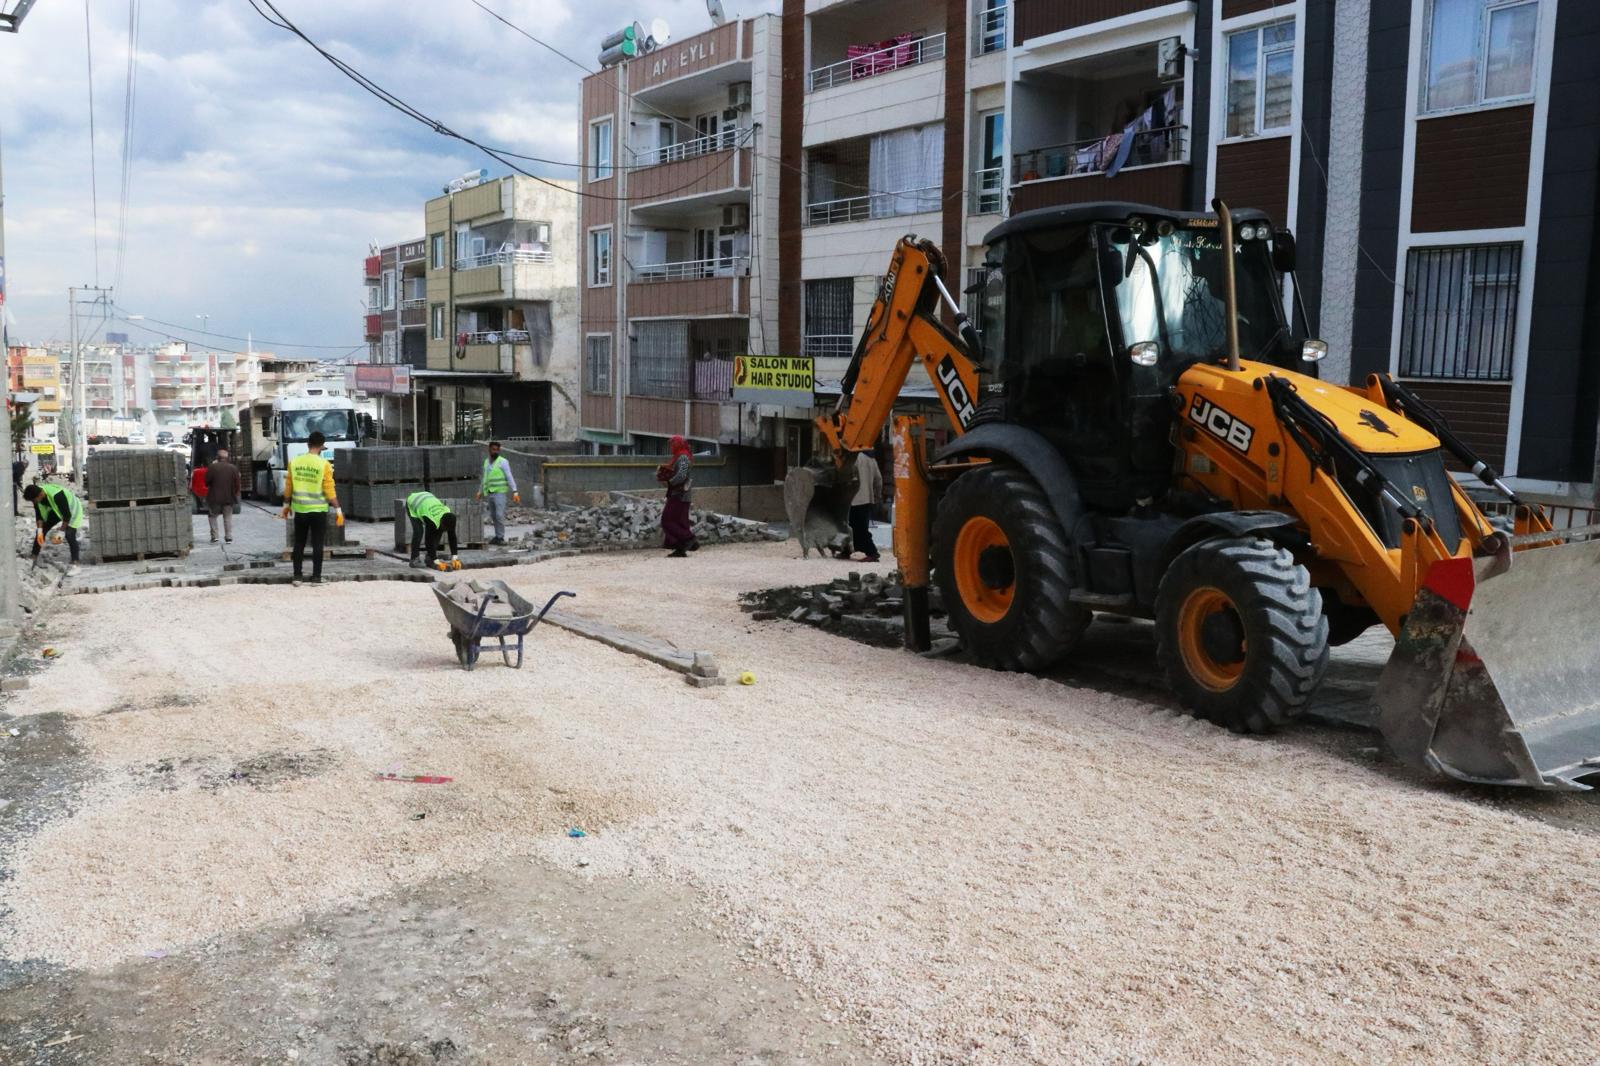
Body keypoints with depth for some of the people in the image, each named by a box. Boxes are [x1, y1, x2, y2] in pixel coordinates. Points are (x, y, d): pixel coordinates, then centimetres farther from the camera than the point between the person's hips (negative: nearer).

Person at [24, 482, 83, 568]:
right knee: (41, 531, 1)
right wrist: (40, 530, -14)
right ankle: (33, 558, 14)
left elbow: (67, 514, -32)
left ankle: (75, 564, -18)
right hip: (56, 510, 7)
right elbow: (39, 514, -6)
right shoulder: (36, 496, -19)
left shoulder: (57, 495, -41)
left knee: (70, 535, -21)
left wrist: (61, 531, -26)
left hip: (72, 510, -7)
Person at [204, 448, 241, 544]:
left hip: (214, 497, -2)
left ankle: (214, 536, 6)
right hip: (229, 497, 2)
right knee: (228, 517, 10)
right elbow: (237, 484, 0)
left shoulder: (212, 467, -10)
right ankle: (229, 537, 5)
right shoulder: (233, 468, -3)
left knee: (212, 516, 14)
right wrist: (235, 494, 13)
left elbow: (207, 482, -4)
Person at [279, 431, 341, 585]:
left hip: (300, 509, 3)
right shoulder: (324, 464, -10)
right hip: (318, 510, -3)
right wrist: (338, 510, -5)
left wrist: (286, 504, 19)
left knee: (299, 544, 12)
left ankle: (297, 576, 14)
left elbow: (288, 487, 6)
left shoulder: (294, 462, 0)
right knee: (317, 544, 3)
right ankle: (316, 577, 4)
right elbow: (329, 490, -11)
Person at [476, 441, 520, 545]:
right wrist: (480, 491, 26)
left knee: (499, 515, -14)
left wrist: (515, 492, -22)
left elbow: (510, 478, -14)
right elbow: (484, 478, 23)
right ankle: (498, 536, 18)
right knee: (493, 515, 9)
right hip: (490, 493, 7)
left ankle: (500, 538, -8)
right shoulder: (487, 462, 11)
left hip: (500, 493, -7)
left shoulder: (503, 462, -9)